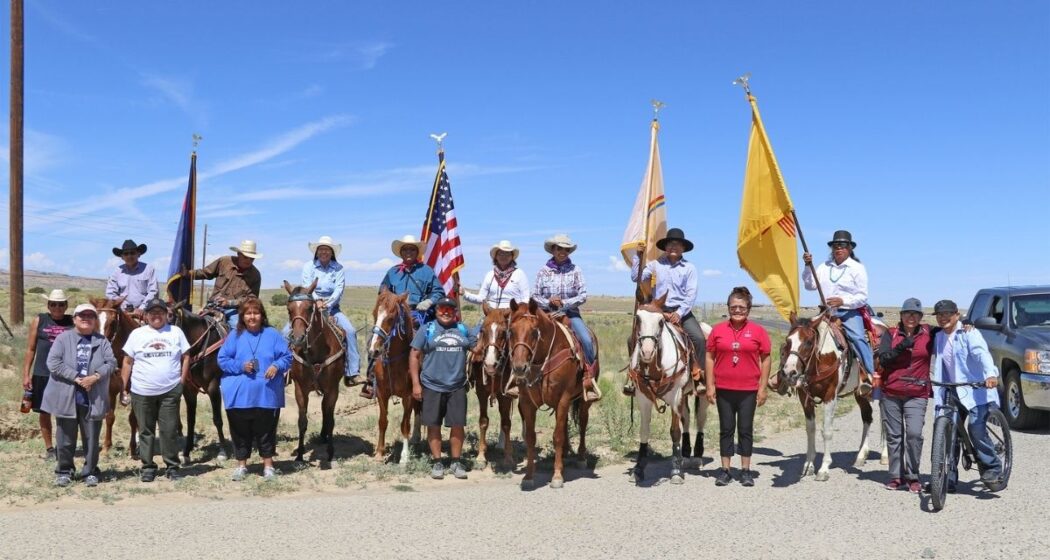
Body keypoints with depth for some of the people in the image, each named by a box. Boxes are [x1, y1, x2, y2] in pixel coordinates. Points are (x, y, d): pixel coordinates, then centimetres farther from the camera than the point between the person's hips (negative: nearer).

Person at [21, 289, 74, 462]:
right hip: (42, 374, 1)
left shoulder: (72, 322, 1)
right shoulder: (39, 321, 2)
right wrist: (25, 374, -1)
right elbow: (30, 349, 4)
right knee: (44, 412, 10)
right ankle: (49, 448, 22)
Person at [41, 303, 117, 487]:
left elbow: (111, 363, -2)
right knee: (65, 439, 9)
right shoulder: (63, 339, 1)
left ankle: (90, 472, 20)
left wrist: (95, 377, -19)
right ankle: (64, 471, 24)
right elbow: (53, 363, -10)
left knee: (92, 439, 8)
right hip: (66, 398, -1)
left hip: (93, 400, 1)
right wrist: (76, 378, -17)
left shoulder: (102, 341, 5)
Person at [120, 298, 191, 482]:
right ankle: (147, 467, 20)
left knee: (170, 431, 3)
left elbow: (186, 357, 7)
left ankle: (172, 466, 15)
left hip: (170, 391, 0)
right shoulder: (137, 334, 3)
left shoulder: (176, 332, 4)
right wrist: (123, 388, 1)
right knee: (145, 431, 9)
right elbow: (127, 363, 5)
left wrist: (182, 380, -2)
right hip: (142, 392, 1)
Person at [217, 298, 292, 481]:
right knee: (241, 432, 10)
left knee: (266, 430, 7)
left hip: (267, 395, -1)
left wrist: (277, 366, -17)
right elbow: (222, 359, 3)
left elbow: (287, 356, 3)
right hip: (239, 395, 1)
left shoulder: (273, 334, 3)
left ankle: (268, 464, 20)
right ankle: (241, 465, 25)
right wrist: (240, 366, -12)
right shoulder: (235, 336, 4)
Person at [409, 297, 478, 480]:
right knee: (434, 425, 5)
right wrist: (415, 383, -6)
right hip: (432, 387, -2)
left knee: (458, 425, 3)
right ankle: (436, 462, 18)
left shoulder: (463, 330, 9)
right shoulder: (427, 330, 1)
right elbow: (414, 356, 0)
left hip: (457, 388, 2)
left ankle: (455, 462, 18)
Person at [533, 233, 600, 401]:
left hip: (570, 313, -1)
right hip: (547, 313, 1)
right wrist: (548, 302, -13)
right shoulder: (543, 271, 6)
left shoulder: (575, 271, 4)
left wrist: (564, 302, -13)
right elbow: (535, 296, 7)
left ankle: (589, 381, -15)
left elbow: (583, 296, -1)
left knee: (587, 340, -25)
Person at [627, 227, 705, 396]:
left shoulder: (689, 268, 3)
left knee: (699, 338, -24)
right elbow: (636, 278, -3)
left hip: (681, 311, -1)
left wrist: (679, 313, -14)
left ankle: (699, 376, -10)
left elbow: (691, 294, -3)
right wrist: (637, 256, -8)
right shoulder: (656, 265, 6)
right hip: (658, 311, 1)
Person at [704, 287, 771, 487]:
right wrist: (710, 385, -1)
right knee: (726, 429, 8)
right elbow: (710, 358, 4)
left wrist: (762, 388, -3)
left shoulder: (758, 331, -1)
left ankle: (746, 470, 17)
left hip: (748, 390, -1)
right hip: (723, 389, 1)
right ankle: (725, 470, 16)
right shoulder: (718, 330, 1)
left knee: (746, 429, 7)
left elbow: (765, 360, 1)